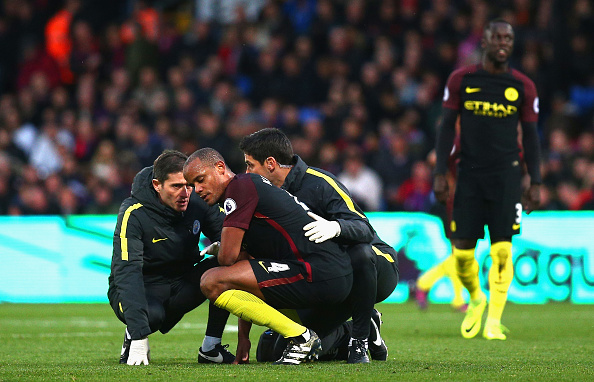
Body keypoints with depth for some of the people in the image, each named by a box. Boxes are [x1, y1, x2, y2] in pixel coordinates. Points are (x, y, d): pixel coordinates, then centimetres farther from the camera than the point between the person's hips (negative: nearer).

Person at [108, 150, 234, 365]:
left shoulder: (197, 203, -9)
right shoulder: (134, 215, -24)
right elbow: (127, 273, -31)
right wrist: (139, 337, -42)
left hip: (180, 286, 5)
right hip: (141, 290, -5)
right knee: (152, 314, -40)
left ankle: (211, 348, -12)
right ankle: (131, 339, -3)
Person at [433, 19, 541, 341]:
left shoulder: (522, 86, 5)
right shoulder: (461, 80, 4)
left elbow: (530, 136, 9)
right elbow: (447, 127, 6)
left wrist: (535, 183, 4)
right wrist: (440, 174, -1)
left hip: (506, 174, 0)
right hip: (469, 172, 0)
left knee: (502, 248, -10)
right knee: (462, 249, -2)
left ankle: (494, 320, -3)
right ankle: (475, 299, 27)